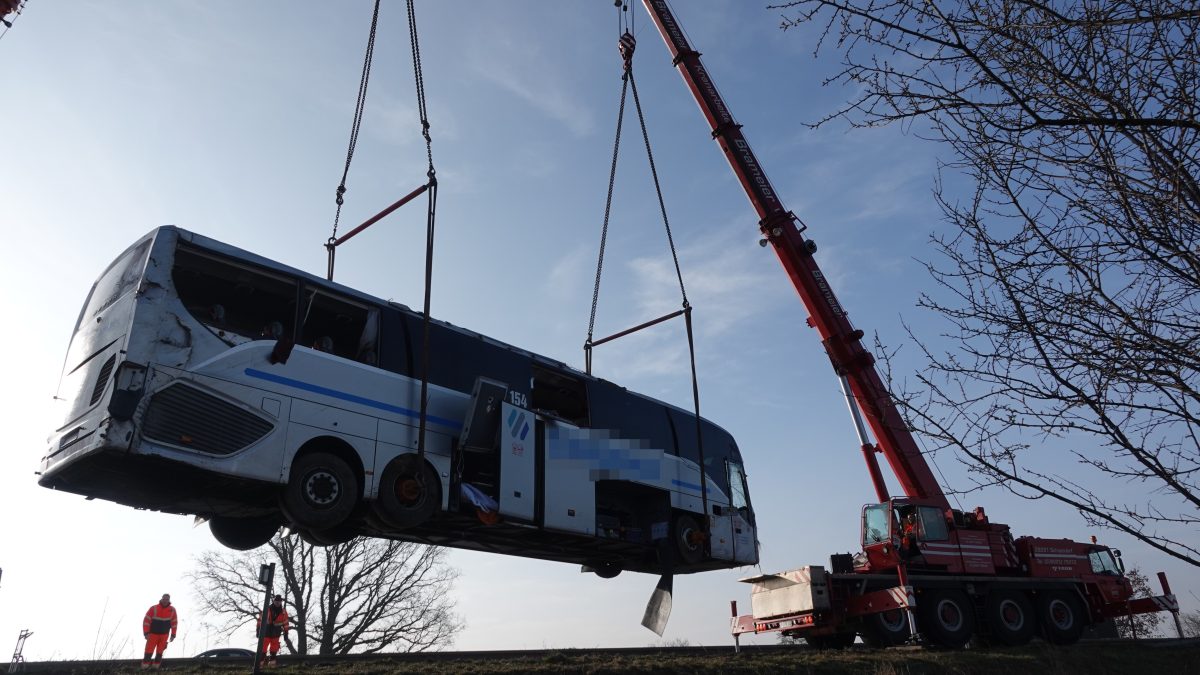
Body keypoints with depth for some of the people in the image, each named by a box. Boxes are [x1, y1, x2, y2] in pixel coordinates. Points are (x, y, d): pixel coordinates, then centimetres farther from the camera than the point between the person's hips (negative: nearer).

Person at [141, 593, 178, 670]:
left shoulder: (172, 610, -3)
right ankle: (144, 668, 8)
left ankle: (155, 666, 16)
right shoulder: (153, 608, -11)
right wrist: (146, 633, -14)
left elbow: (174, 622, 4)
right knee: (149, 651, -3)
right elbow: (146, 621, -10)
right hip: (153, 634, -2)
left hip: (164, 635, 2)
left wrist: (173, 635, 2)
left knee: (159, 652, 6)